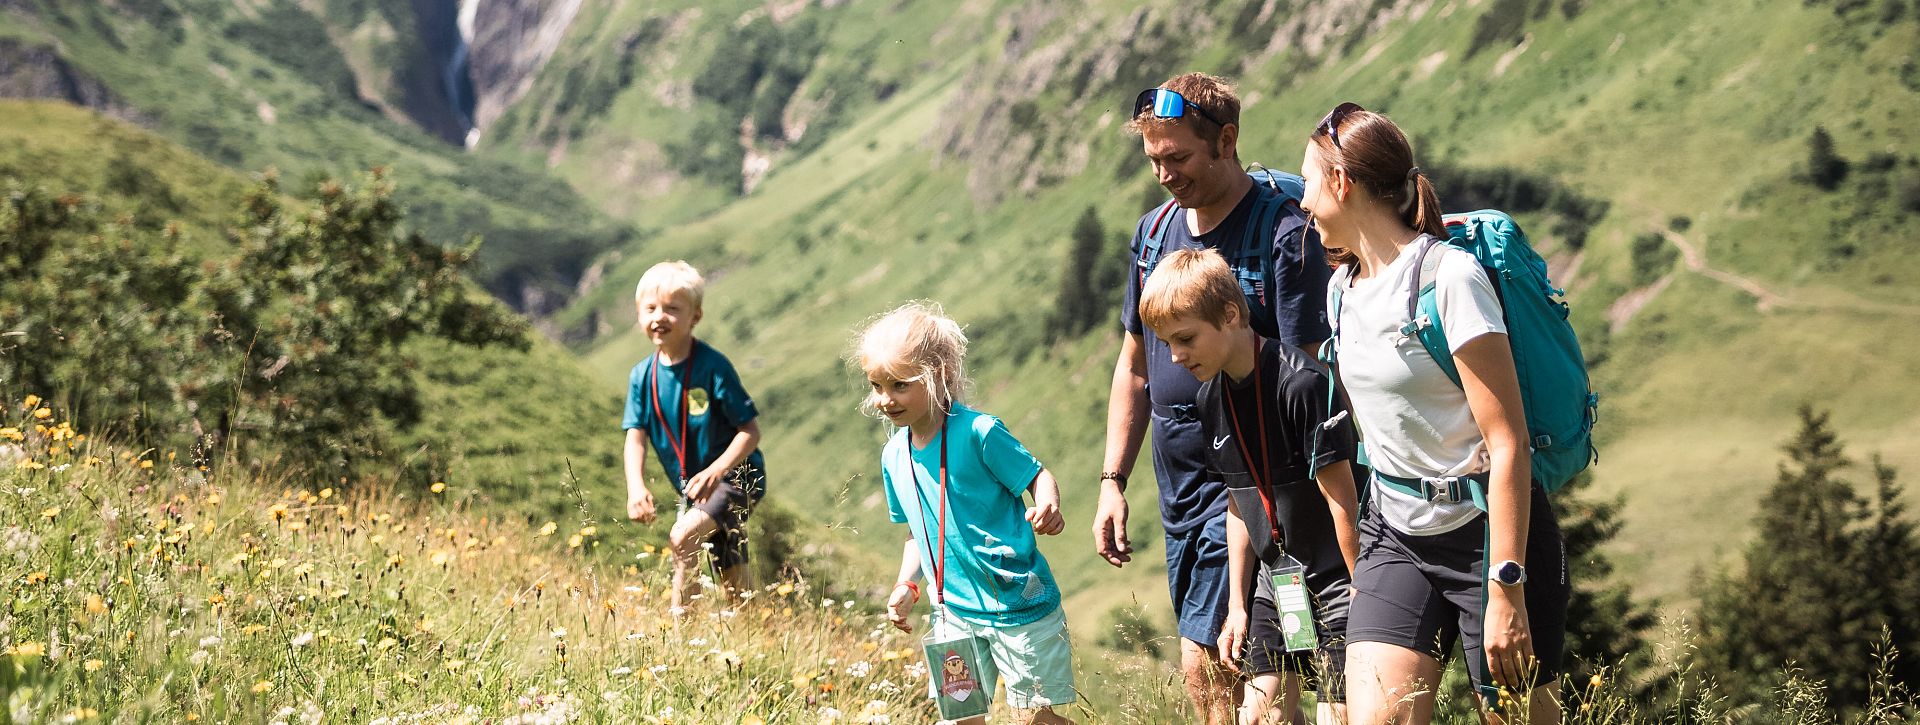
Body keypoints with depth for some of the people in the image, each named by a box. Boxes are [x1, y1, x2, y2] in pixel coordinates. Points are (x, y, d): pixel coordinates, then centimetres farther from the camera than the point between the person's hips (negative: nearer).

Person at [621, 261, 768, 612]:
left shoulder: (712, 366, -19)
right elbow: (636, 437, -7)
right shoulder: (642, 375, -3)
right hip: (692, 489, 6)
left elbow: (751, 430, -18)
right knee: (732, 578, 14)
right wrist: (636, 487, -25)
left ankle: (679, 615, -12)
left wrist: (715, 471, -31)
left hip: (735, 477, -6)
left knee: (683, 537, -26)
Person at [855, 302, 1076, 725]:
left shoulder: (978, 433, -17)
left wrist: (1048, 507, -33)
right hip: (955, 610, 6)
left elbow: (1037, 476, -11)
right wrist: (905, 585, 4)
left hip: (1018, 604, -6)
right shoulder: (894, 456, 4)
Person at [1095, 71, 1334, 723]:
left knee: (1205, 665, -12)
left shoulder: (1284, 235, -13)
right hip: (1177, 486, 7)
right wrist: (1112, 480, 12)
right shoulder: (1153, 233, 9)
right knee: (1213, 665, 11)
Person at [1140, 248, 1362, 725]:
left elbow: (1341, 500, -18)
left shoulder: (1301, 383, -21)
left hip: (1334, 579, -7)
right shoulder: (1210, 400, 4)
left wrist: (1364, 593, -14)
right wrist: (1237, 605, 12)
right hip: (1275, 579, 7)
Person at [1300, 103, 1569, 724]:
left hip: (1487, 531, -6)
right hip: (1395, 533, 6)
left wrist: (1506, 588, -23)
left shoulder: (1449, 276, -16)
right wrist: (1362, 558, 20)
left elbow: (1508, 444, -19)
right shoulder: (1343, 287, 9)